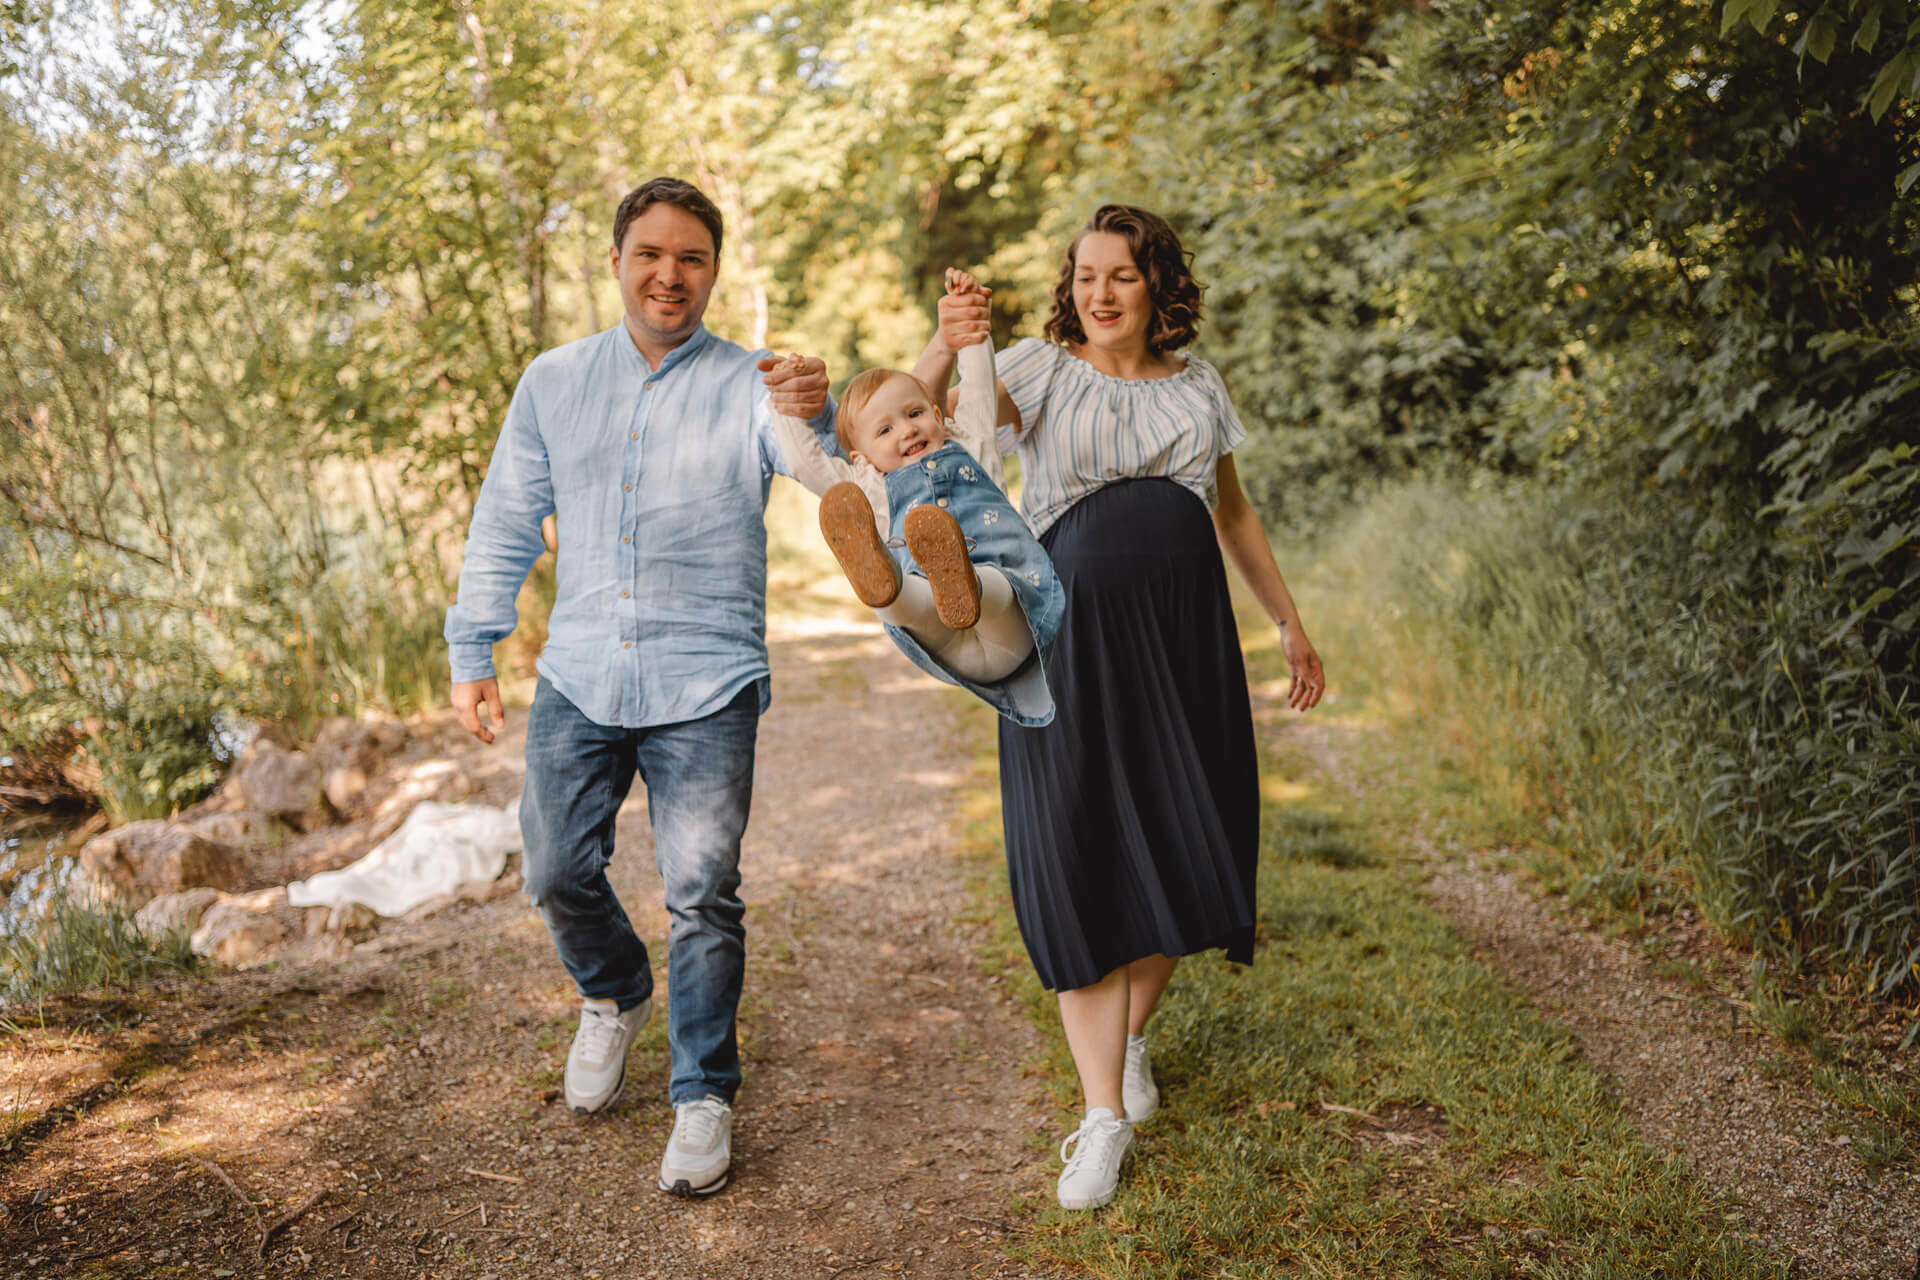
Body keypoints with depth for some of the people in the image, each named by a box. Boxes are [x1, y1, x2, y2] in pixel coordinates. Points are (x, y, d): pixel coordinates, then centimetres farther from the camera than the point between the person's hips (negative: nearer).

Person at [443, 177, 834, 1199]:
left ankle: (703, 1097, 14)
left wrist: (817, 418, -46)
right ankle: (614, 997, 40)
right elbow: (503, 526, 12)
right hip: (577, 680, 4)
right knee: (556, 873, 9)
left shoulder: (747, 386, -2)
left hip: (705, 689, -3)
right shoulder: (553, 382, 9)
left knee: (703, 895, -3)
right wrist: (471, 654, 7)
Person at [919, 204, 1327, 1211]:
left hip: (1184, 635, 3)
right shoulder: (1040, 370, 2)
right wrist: (945, 345, -39)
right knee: (1082, 859, -3)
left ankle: (1131, 1035, 33)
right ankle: (1104, 1112, 6)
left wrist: (1288, 621, 24)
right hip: (1071, 637, -3)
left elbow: (1232, 512, 23)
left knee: (1180, 851, 5)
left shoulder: (1197, 384, 13)